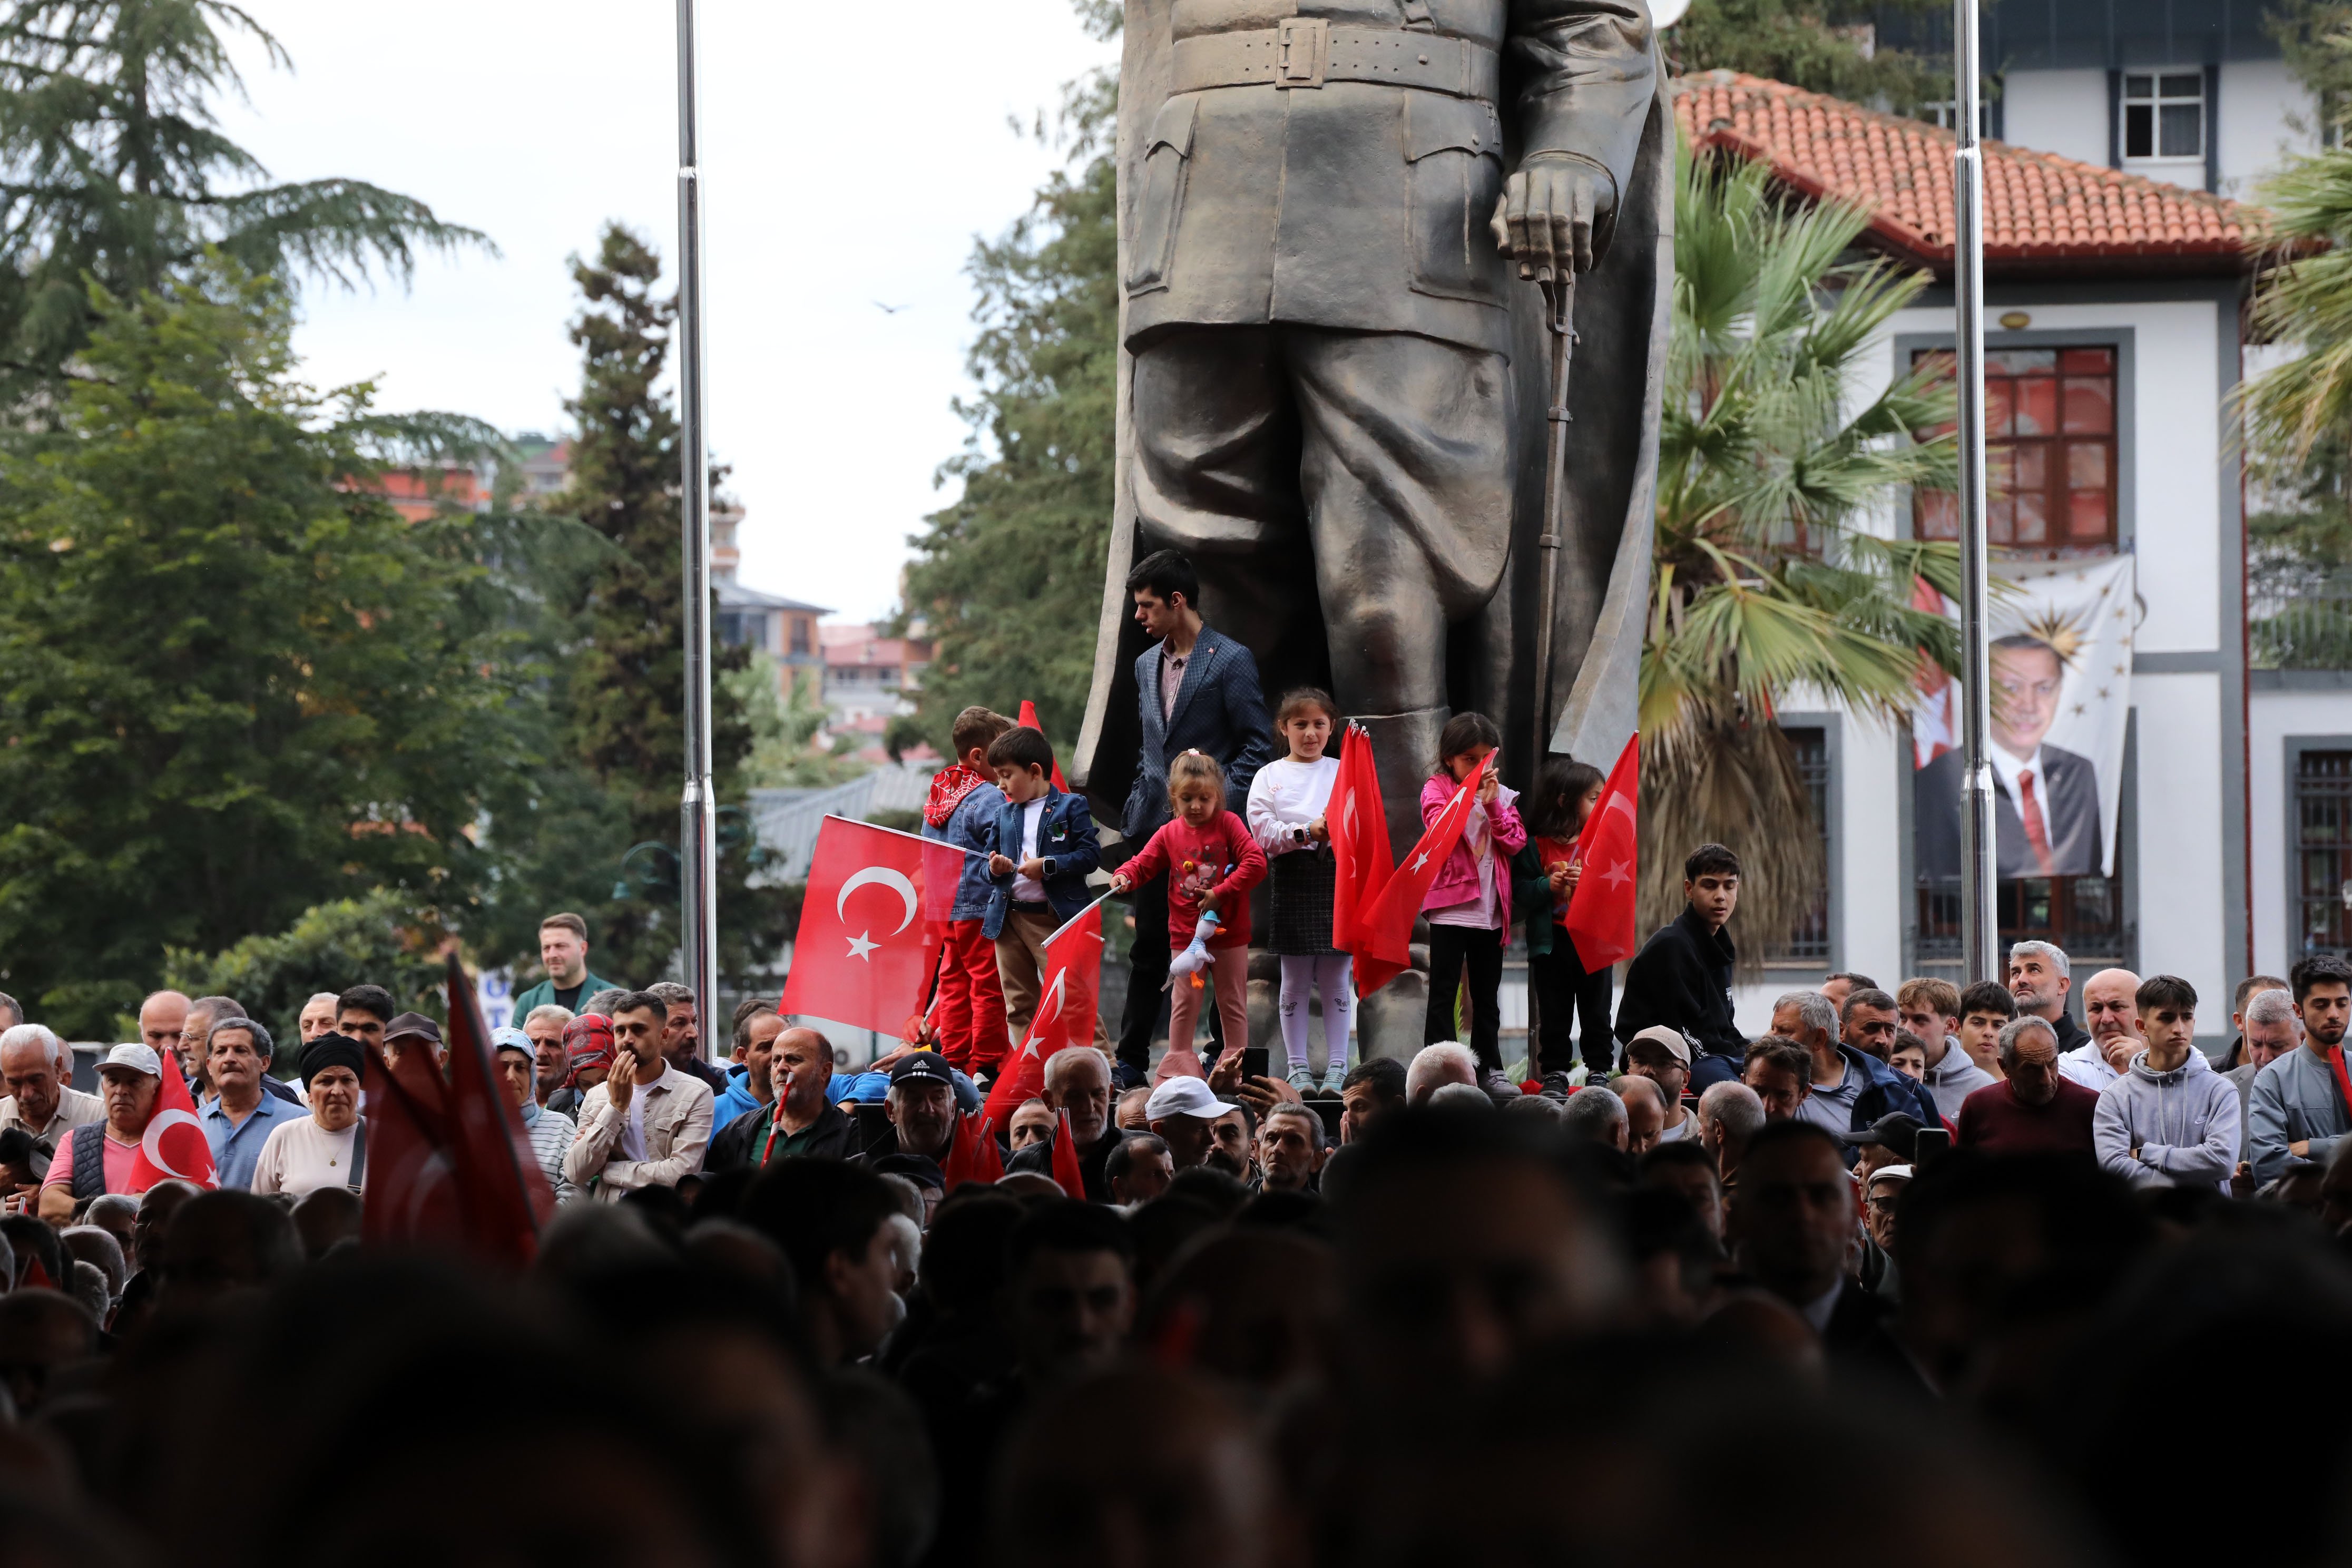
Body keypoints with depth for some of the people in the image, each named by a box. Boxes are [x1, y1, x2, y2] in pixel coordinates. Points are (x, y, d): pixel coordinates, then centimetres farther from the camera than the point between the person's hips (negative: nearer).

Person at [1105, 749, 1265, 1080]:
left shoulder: (1228, 824, -6)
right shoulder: (1169, 834, 4)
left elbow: (1256, 863, -14)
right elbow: (1144, 863, 4)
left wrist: (1221, 893, -17)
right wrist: (1124, 875, -19)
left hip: (1229, 931, -2)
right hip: (1185, 934, 2)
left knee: (1232, 1002, 6)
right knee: (1184, 1001, 3)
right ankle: (1178, 1064, 10)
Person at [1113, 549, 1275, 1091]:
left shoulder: (1231, 661, -6)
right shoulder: (1147, 664, 15)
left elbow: (1257, 744, -7)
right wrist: (1139, 802, 12)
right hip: (1155, 822, 6)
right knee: (1148, 949, 6)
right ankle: (1131, 1062, 9)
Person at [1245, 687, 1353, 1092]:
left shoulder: (1343, 772, 11)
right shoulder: (1270, 776, 8)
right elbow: (1262, 832, -2)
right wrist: (1306, 832, -14)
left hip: (1337, 879, 0)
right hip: (1292, 882, 0)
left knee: (1336, 979, 2)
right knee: (1295, 981, 3)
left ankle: (1337, 1066, 6)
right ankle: (1298, 1068, 8)